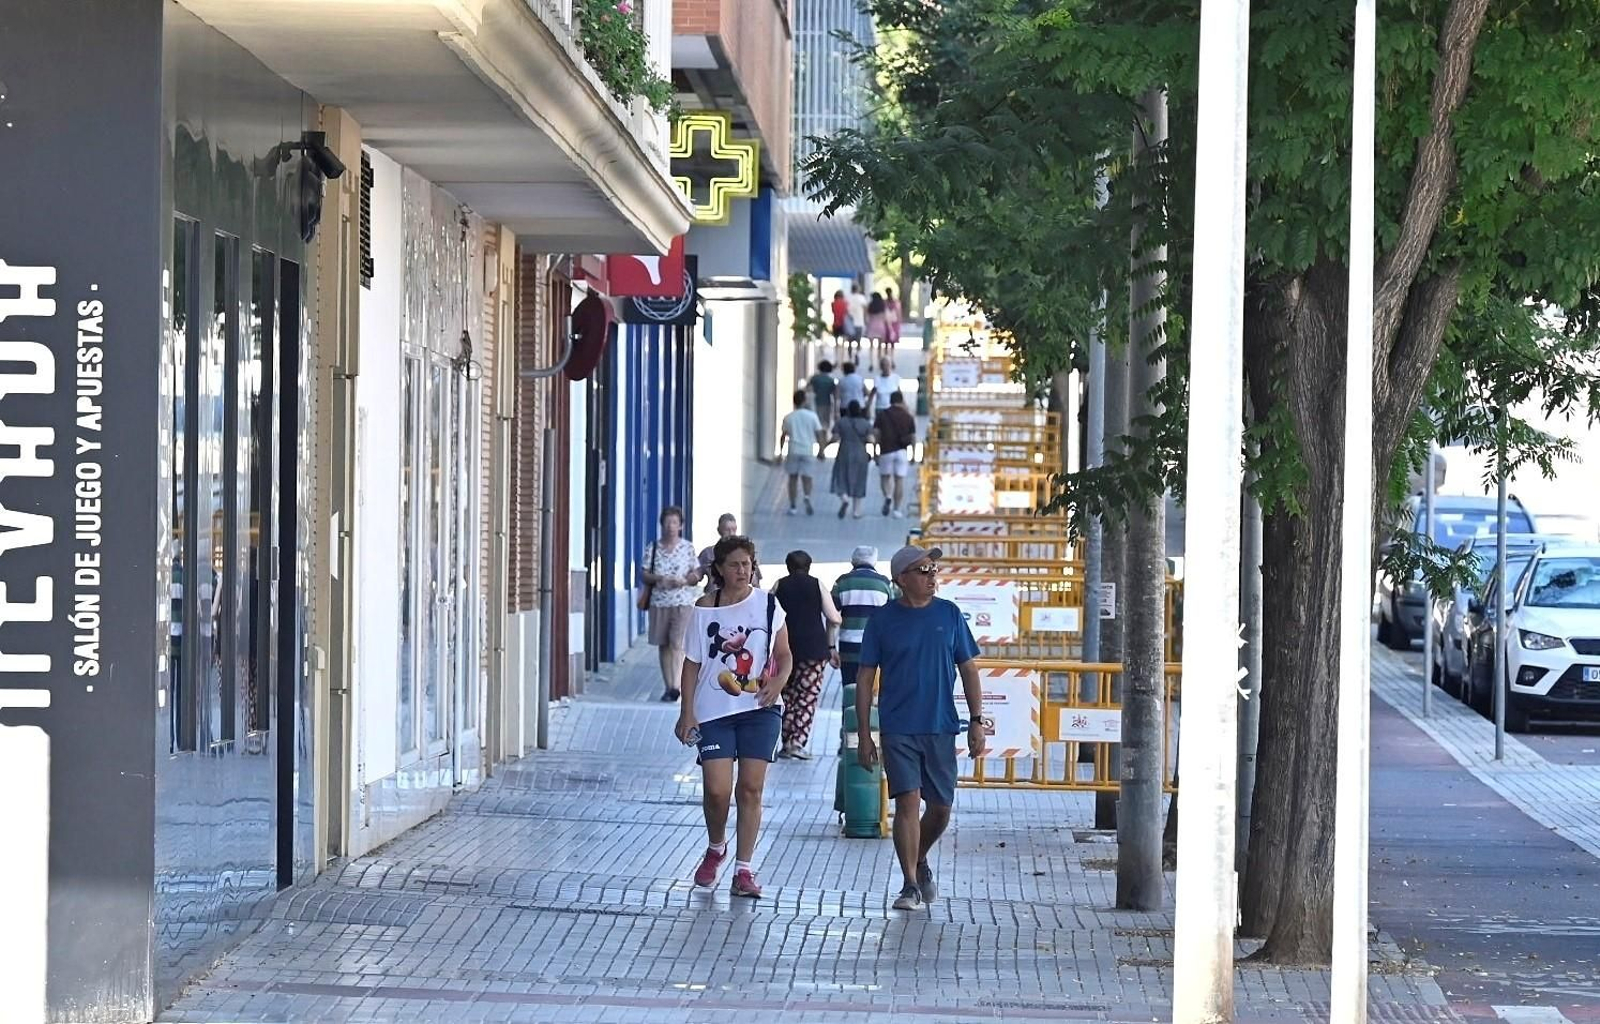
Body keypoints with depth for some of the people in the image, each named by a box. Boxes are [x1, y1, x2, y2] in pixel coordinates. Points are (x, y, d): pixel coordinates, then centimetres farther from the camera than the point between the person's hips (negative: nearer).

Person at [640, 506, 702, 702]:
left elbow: (697, 574, 7)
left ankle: (676, 686, -22)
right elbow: (643, 575, 6)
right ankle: (668, 686, 14)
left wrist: (684, 580, -13)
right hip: (659, 602, 3)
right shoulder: (652, 547, 7)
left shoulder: (688, 547, 5)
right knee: (663, 645, 7)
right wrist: (658, 579, -13)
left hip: (683, 602, -3)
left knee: (677, 643, -15)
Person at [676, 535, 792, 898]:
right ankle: (716, 848, 22)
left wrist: (778, 681, -11)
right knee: (716, 790, -8)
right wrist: (687, 713, -1)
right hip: (714, 710, -1)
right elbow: (693, 663, 4)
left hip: (759, 708, 1)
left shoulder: (768, 604, 4)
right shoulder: (705, 609, 2)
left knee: (751, 788, -2)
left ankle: (744, 870, 5)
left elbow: (784, 655, 10)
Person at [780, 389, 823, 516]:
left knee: (793, 478, 10)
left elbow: (784, 436, 4)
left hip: (793, 451, 1)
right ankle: (807, 498, -23)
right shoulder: (812, 416, -2)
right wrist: (821, 450, 9)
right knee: (807, 477, 7)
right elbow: (819, 434, 0)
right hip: (808, 451, -1)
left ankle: (792, 507, 9)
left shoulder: (788, 418, 0)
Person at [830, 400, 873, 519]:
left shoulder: (841, 422, -5)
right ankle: (857, 511, 13)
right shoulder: (866, 423, -3)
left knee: (841, 480, 6)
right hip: (861, 455, 2)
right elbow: (870, 439, -7)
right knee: (858, 482, 11)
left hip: (844, 455, -2)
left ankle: (844, 499, -22)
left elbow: (835, 437, -9)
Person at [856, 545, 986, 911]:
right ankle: (911, 885, -4)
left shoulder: (949, 614, 5)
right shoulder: (883, 620, -1)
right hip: (898, 729, -2)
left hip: (941, 728, 2)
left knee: (940, 807, 7)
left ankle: (920, 861, 34)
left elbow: (968, 669, 10)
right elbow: (865, 678, 2)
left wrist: (977, 721, 3)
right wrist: (864, 735, -1)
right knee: (908, 801, -11)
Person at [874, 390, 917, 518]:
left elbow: (875, 433, -6)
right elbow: (913, 438, 3)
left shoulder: (882, 415, 1)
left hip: (886, 451, 0)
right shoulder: (908, 417, 3)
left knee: (885, 476, 15)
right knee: (900, 479, 3)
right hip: (902, 451, 0)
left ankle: (887, 496, -13)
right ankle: (897, 509, 1)